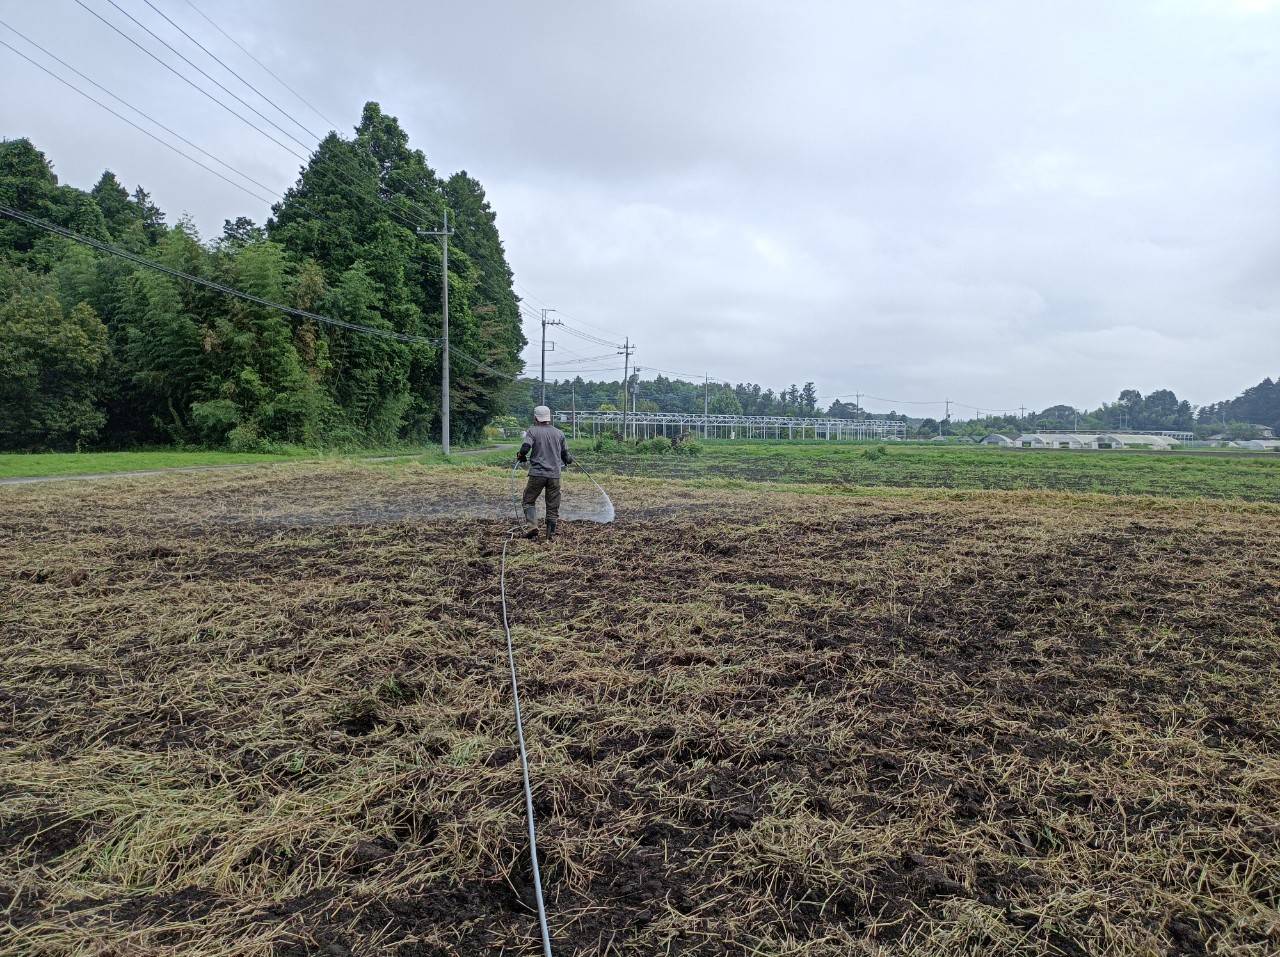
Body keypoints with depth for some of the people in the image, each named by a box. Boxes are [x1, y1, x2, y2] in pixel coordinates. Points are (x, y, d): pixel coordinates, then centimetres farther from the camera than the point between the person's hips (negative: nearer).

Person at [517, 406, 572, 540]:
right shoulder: (559, 433, 8)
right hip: (555, 474, 3)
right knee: (553, 506, 8)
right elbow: (565, 454, 10)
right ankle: (551, 534, 9)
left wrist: (521, 457, 5)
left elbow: (525, 448, -16)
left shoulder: (533, 432, -3)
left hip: (537, 473, -3)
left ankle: (533, 526, -7)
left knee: (529, 500, 10)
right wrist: (568, 461, 32)